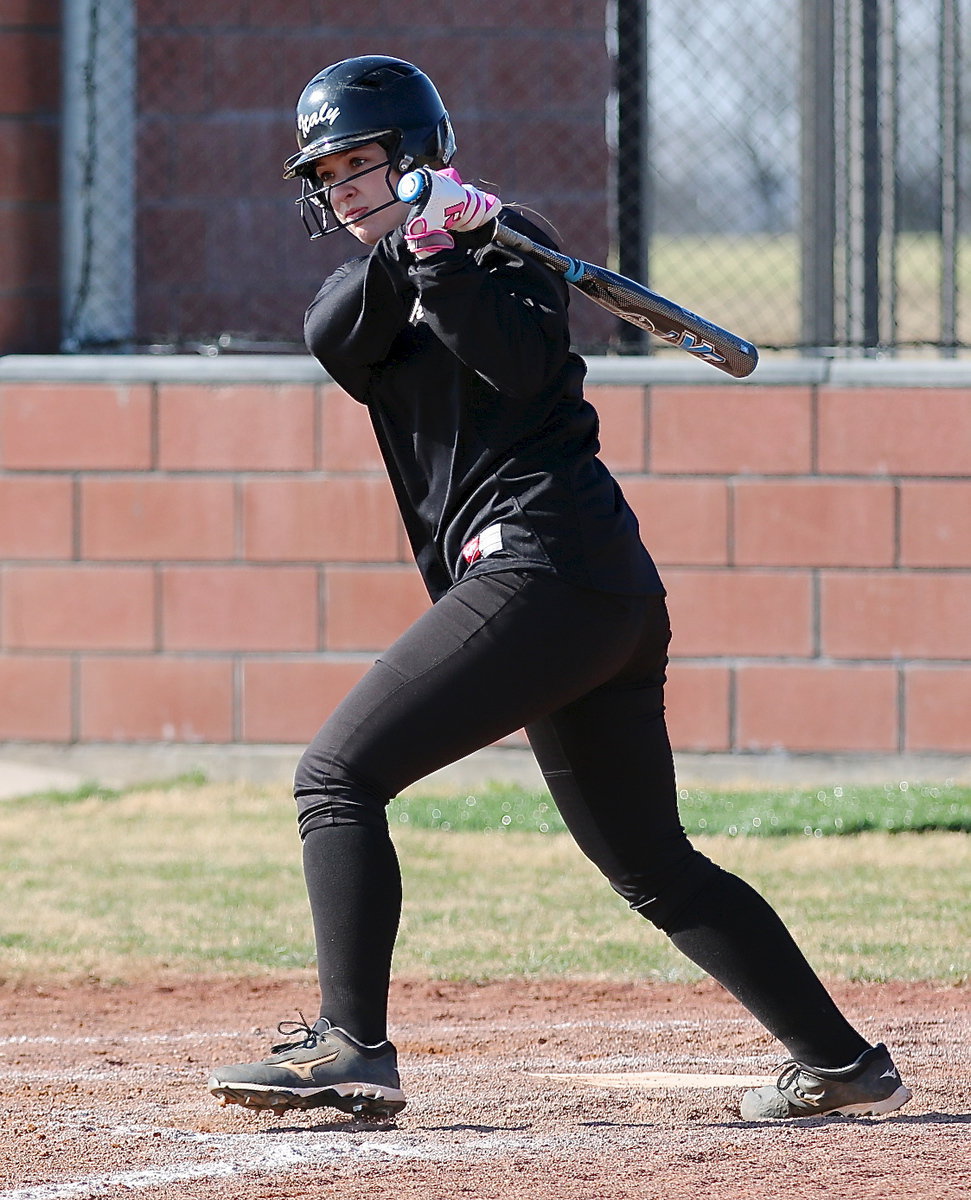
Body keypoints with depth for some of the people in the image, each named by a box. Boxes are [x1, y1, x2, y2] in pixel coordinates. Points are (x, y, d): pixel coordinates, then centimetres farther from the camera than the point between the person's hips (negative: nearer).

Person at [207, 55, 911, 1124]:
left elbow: (519, 359, -18)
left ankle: (353, 1048, -23)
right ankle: (843, 1064, 14)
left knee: (341, 775, -15)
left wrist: (442, 258, -24)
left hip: (546, 564, -9)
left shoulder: (497, 244, 2)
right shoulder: (373, 284, 23)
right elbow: (331, 338, -1)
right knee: (654, 869, 12)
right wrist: (405, 247, -15)